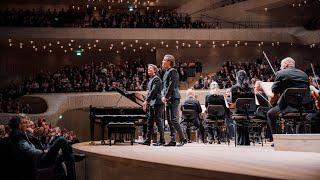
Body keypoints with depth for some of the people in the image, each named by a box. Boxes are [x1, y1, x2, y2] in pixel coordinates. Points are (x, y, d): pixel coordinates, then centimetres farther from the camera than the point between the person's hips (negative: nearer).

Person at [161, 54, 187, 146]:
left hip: (173, 98, -10)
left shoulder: (173, 71, -9)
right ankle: (172, 140, 11)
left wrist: (166, 97, -15)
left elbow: (171, 86, -16)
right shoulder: (166, 72, 19)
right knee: (169, 120, 8)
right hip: (168, 99, 10)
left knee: (174, 119, -12)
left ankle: (183, 139, -7)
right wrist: (163, 96, 8)